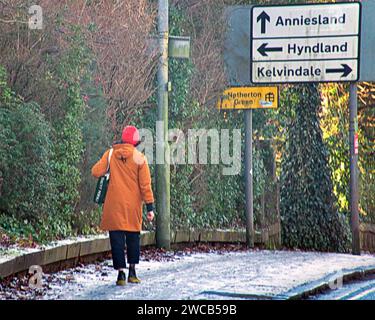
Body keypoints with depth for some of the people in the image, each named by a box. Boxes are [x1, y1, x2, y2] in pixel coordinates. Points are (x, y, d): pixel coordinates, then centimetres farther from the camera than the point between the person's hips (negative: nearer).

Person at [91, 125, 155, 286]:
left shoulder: (110, 154, -3)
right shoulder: (139, 158, -4)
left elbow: (96, 172, -6)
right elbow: (145, 184, -4)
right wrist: (150, 206, -1)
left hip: (114, 204, 0)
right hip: (133, 205, 0)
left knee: (117, 238, 2)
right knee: (133, 236, 15)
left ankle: (121, 273, -4)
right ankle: (132, 271, 18)